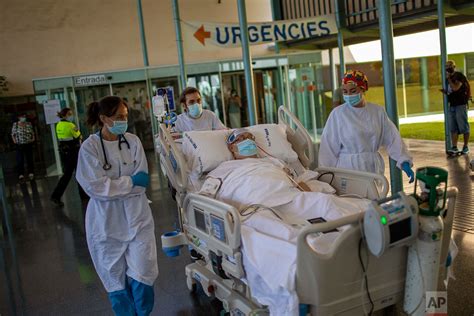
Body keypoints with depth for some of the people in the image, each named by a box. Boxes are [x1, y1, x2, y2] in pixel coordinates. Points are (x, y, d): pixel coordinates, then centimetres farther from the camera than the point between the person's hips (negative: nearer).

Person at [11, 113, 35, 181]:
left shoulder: (29, 124, 9)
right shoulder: (15, 124, 1)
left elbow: (32, 132, 18)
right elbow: (13, 134, 4)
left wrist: (33, 138, 3)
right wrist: (14, 140, -9)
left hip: (28, 144, 3)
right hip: (19, 145, -2)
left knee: (30, 159, 4)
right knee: (20, 160, -6)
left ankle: (31, 173, 10)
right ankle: (21, 174, -4)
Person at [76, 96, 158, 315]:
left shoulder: (133, 142, 0)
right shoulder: (89, 147, -7)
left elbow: (142, 181, -5)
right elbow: (94, 187, -15)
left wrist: (113, 186, -15)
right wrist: (130, 181, -13)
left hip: (136, 216, 2)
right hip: (107, 221, -1)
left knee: (142, 276, 2)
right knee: (116, 278, 10)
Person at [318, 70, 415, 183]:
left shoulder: (378, 111, 4)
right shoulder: (337, 114, -4)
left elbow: (392, 138, 3)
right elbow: (329, 146, -3)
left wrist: (404, 161, -7)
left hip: (373, 169, 3)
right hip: (348, 169, -3)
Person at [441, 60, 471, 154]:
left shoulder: (459, 76, -6)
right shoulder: (449, 78, 16)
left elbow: (455, 88, -20)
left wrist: (448, 79, -13)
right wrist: (445, 91, 4)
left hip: (460, 105, -7)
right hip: (452, 105, 7)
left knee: (463, 127, 0)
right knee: (453, 128, 4)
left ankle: (466, 146, 8)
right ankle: (454, 147, 4)